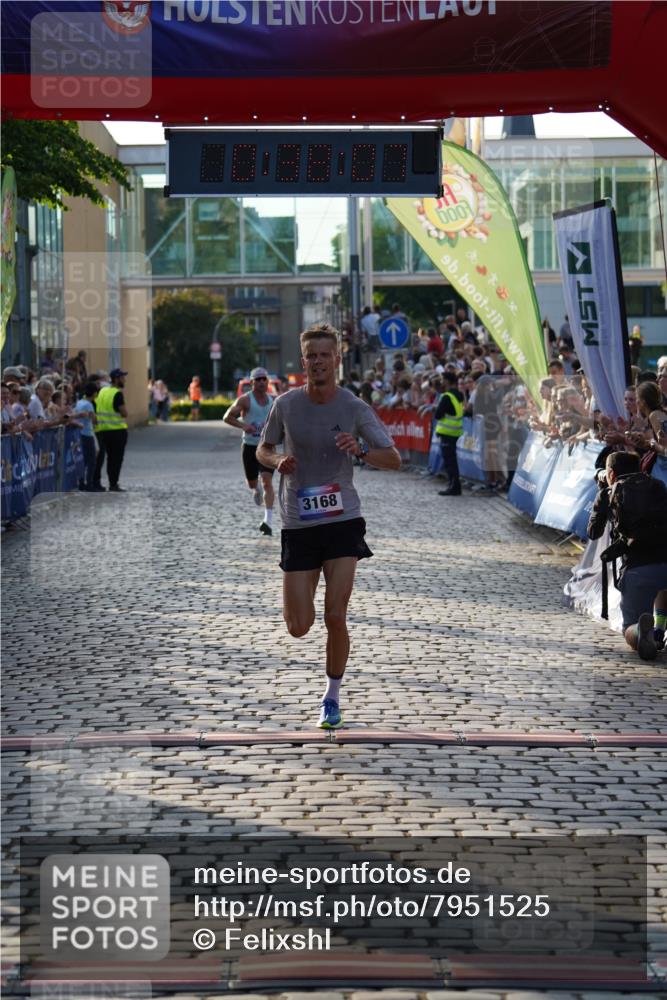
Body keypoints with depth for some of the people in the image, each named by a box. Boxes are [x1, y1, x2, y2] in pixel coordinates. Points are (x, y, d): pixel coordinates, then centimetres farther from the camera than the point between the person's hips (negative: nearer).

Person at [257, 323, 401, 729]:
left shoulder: (355, 408, -5)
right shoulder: (286, 404, -1)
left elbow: (394, 459, -5)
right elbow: (263, 449, 13)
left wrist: (361, 451, -25)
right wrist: (278, 461, -10)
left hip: (342, 520, -1)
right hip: (299, 524, 1)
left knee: (335, 617, -9)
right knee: (299, 627, 0)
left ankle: (333, 697, 12)